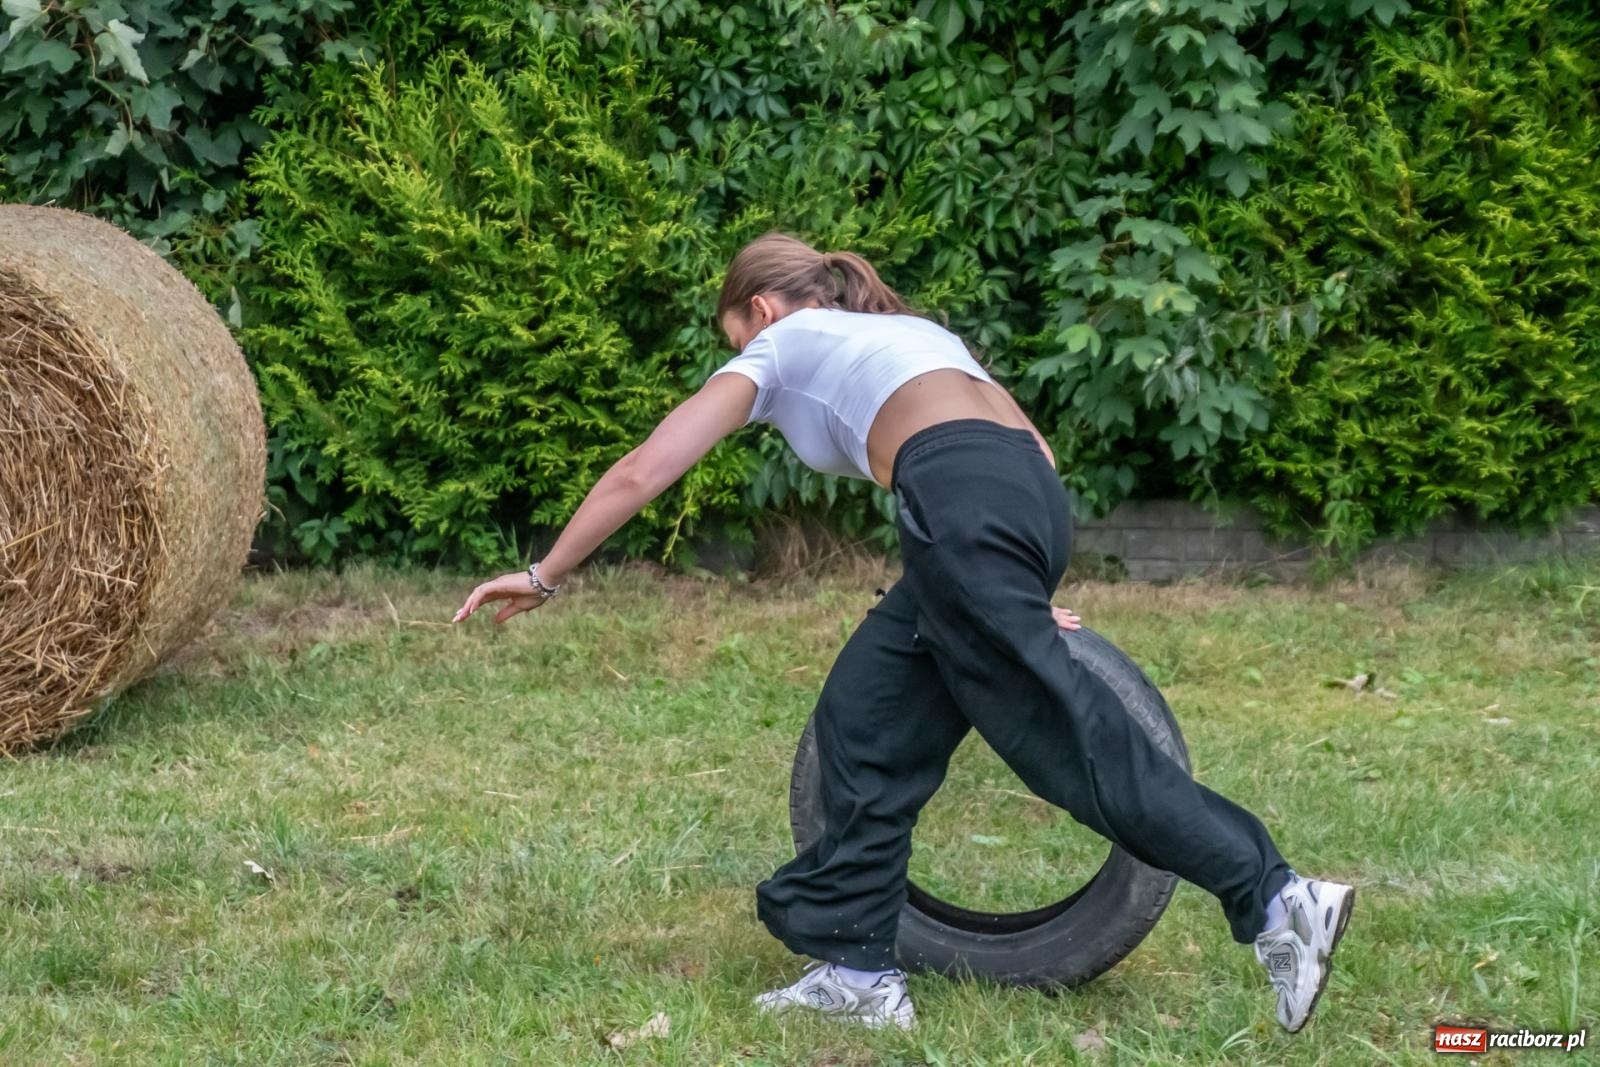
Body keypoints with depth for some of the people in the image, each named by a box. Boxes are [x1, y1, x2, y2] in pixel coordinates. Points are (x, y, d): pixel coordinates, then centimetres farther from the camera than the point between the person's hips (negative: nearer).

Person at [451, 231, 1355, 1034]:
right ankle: (859, 967, 15)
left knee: (1061, 730, -9)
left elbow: (643, 472, 20)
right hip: (1032, 495, 7)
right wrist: (1018, 588, 38)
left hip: (964, 507, -7)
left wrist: (547, 577, 30)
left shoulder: (781, 345, 22)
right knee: (869, 720, 14)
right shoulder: (909, 328, 38)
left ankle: (1275, 899, -16)